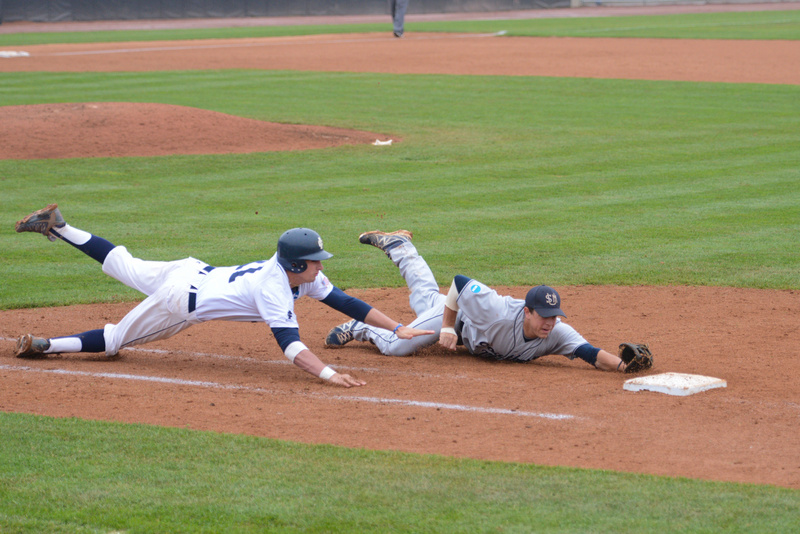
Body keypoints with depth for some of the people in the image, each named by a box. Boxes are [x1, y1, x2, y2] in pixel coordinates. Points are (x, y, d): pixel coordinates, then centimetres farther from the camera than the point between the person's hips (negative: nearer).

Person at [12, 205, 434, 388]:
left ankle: (58, 226, 34)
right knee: (114, 340, 3)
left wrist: (397, 329, -10)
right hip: (181, 302, -8)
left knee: (124, 267, 27)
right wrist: (327, 374, -56)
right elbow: (288, 341, -44)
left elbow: (344, 302, -6)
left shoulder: (302, 274, -9)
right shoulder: (274, 289, -32)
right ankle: (42, 345, 5)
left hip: (191, 272, 8)